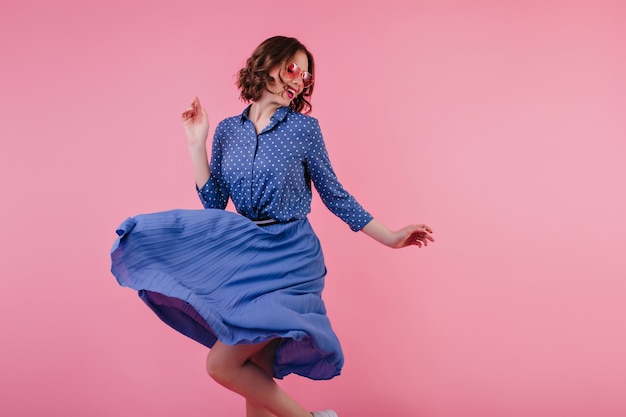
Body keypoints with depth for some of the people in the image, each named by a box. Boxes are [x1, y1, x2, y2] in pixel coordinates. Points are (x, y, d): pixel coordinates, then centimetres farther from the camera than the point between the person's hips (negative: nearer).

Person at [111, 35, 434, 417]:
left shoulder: (304, 127, -3)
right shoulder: (228, 131, 7)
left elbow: (334, 194, 4)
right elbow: (214, 203, 5)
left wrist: (390, 237, 2)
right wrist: (197, 144, -1)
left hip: (289, 257, -5)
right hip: (245, 255, 5)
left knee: (222, 364, -12)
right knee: (256, 371, 8)